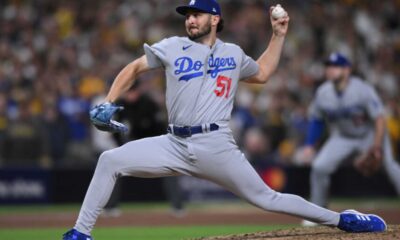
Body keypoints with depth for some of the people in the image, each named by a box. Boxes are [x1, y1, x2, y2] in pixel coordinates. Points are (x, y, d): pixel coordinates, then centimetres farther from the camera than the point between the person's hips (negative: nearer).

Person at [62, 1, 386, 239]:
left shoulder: (233, 54, 13)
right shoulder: (173, 47, 9)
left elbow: (262, 74, 30)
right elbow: (135, 68, 15)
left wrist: (279, 35, 22)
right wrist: (108, 104, 3)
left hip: (215, 146, -1)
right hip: (175, 145, 1)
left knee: (266, 198, -3)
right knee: (110, 160, -11)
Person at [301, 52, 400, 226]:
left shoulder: (362, 90, -24)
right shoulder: (322, 93, -10)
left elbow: (379, 118, -23)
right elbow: (316, 119, 6)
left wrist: (377, 146, -31)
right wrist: (310, 145, 0)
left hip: (369, 135, -4)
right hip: (342, 138, 4)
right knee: (319, 167, -14)